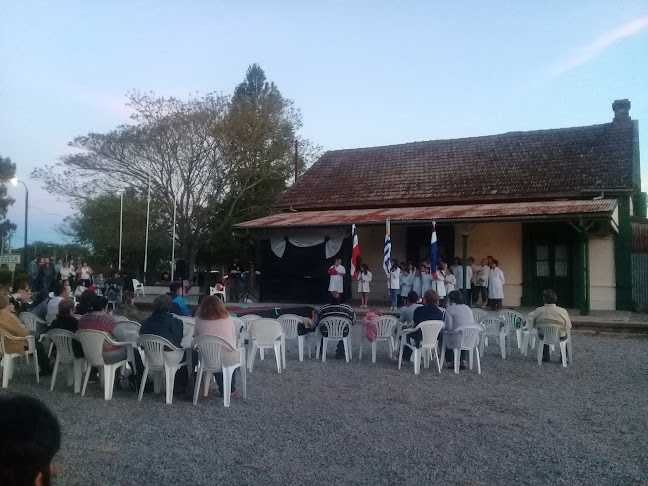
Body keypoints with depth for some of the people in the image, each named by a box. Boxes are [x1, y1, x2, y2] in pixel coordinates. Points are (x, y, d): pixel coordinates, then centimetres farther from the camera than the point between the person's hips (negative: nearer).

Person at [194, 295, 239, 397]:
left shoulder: (199, 319, -2)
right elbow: (234, 339, 6)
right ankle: (231, 389, 41)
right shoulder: (228, 318, -2)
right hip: (228, 360, -1)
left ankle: (222, 389, 43)